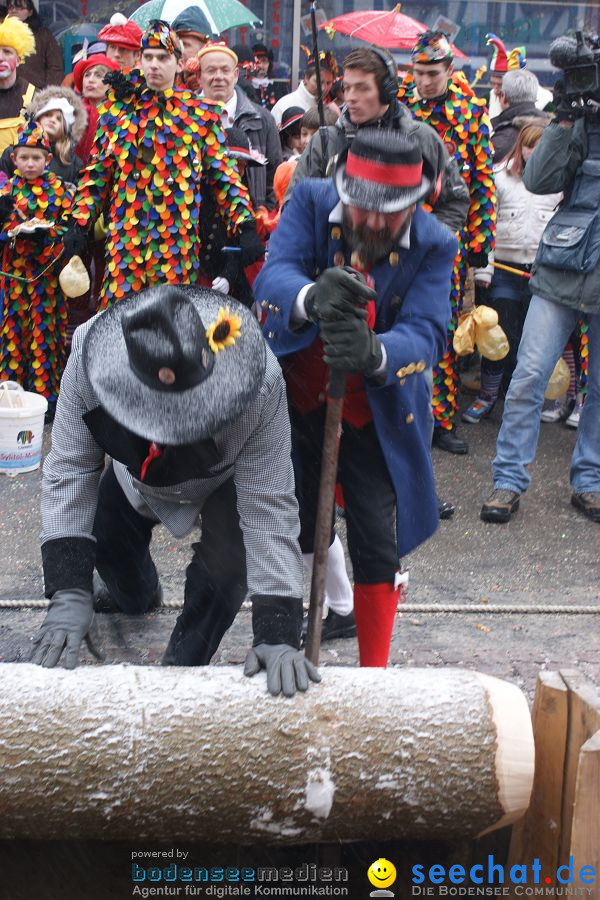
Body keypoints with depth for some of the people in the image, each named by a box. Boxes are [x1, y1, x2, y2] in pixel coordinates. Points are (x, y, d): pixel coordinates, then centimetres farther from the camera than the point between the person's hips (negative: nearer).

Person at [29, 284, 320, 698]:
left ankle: (184, 667, 7)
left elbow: (268, 508, -40)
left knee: (228, 566, -23)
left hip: (224, 480, -2)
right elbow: (70, 470, -29)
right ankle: (137, 595, 52)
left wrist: (278, 635, -44)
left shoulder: (260, 387, -45)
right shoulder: (88, 362, -39)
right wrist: (70, 594, -35)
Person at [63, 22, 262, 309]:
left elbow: (224, 176, 4)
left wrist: (245, 227, -5)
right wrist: (79, 224, 4)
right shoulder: (118, 109, 11)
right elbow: (97, 173, 12)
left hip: (178, 241, -1)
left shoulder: (202, 113, 6)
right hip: (125, 238, 1)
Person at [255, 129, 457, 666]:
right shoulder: (311, 202, -11)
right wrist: (312, 298, -49)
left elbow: (425, 334, -24)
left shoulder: (435, 246, -12)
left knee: (378, 552, 1)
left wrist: (374, 353, -48)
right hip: (295, 405, 1)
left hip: (377, 420, -1)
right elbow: (272, 279, -25)